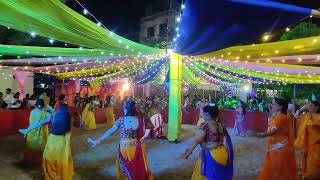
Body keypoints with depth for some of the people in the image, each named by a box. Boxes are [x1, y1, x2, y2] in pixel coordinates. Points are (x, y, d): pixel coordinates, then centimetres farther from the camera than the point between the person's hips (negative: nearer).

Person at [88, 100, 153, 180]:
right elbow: (141, 135, -3)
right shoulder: (139, 121, -11)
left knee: (126, 169, 22)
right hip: (136, 148, 1)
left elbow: (110, 131, -6)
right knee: (138, 169, 22)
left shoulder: (121, 120, -12)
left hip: (124, 148, 0)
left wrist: (98, 140, 3)